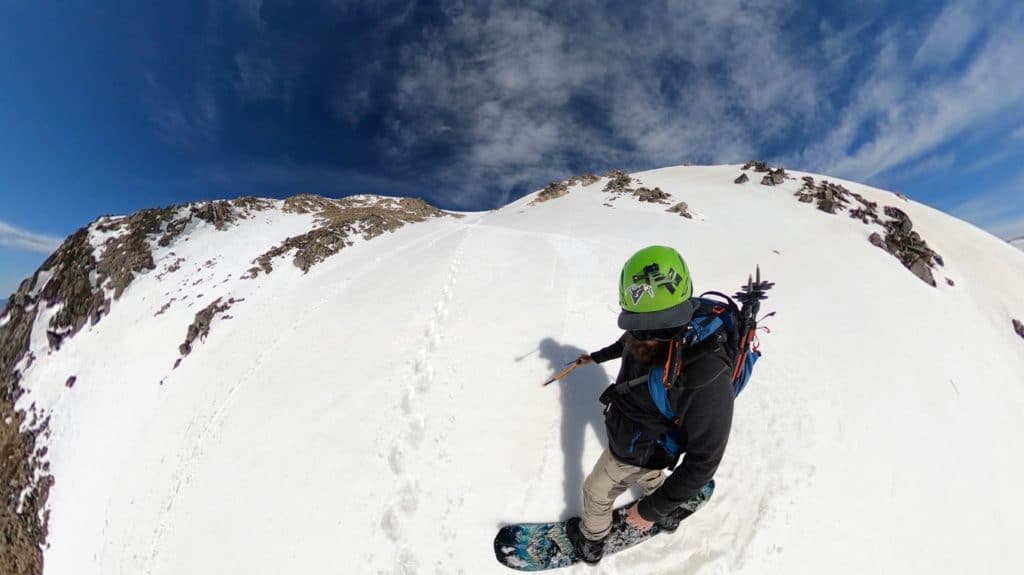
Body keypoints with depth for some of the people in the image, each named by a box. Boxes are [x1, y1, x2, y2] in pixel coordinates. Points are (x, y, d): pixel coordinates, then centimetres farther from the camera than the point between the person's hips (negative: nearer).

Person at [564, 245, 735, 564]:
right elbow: (626, 343, 4)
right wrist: (597, 356, 22)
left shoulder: (707, 379, -44)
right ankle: (667, 516, 68)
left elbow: (703, 461, -32)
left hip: (631, 455, -6)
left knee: (597, 493, 21)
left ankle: (591, 541, 53)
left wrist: (651, 509, -24)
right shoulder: (645, 340, -23)